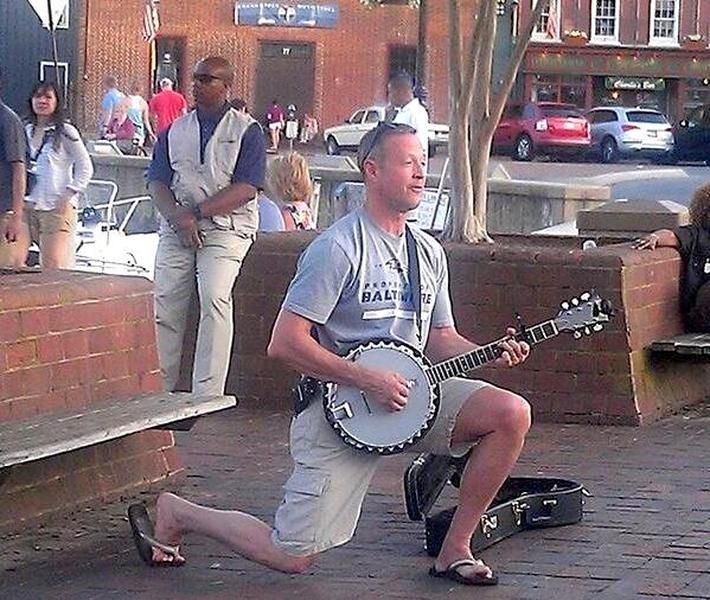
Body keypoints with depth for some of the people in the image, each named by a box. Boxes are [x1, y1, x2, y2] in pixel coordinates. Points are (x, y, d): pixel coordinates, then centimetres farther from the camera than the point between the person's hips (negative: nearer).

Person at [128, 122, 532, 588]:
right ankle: (174, 513, 17)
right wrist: (367, 380, -20)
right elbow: (285, 343, -17)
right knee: (292, 557, -9)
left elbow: (441, 340, 17)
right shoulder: (339, 247, -14)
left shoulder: (430, 252, 10)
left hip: (411, 395, 7)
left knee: (512, 413, -16)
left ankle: (455, 550, -2)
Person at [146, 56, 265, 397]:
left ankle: (207, 395, -24)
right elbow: (157, 183, 8)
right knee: (165, 303, -4)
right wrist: (178, 217, -12)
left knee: (214, 298, -23)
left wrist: (197, 212, -14)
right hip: (176, 228, 5)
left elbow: (246, 189, -7)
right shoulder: (174, 131, 16)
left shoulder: (246, 131, 3)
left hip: (226, 226, -5)